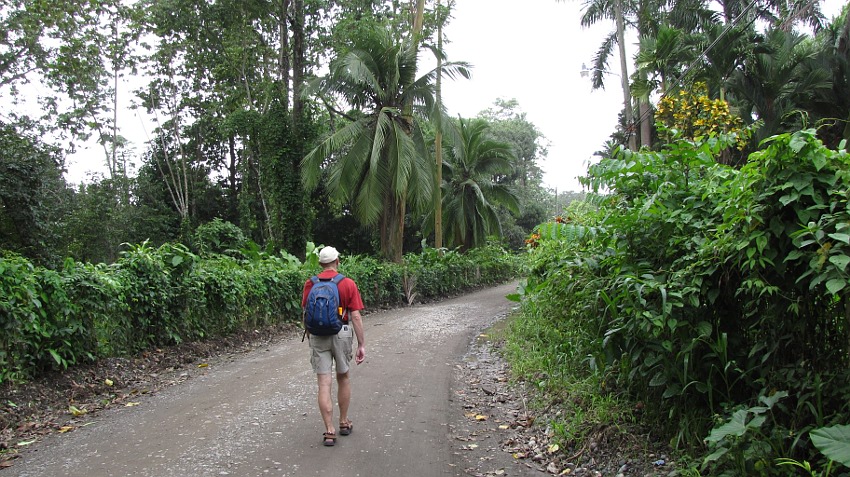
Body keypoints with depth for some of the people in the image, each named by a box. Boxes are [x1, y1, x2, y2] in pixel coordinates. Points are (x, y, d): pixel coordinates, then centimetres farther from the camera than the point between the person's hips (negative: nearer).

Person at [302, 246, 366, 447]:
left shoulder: (310, 284, 0)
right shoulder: (348, 284, -6)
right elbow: (355, 316, -8)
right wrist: (362, 344, -4)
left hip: (318, 336, 0)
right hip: (342, 334, 0)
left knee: (324, 384, 1)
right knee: (343, 378, 19)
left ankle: (329, 431, -1)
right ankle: (344, 422, 31)